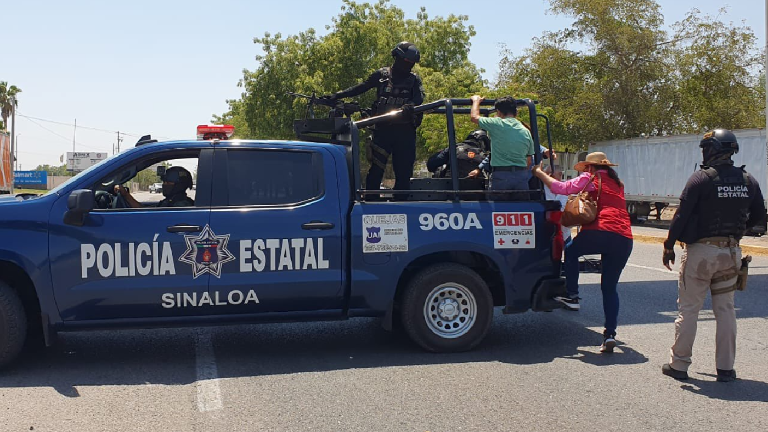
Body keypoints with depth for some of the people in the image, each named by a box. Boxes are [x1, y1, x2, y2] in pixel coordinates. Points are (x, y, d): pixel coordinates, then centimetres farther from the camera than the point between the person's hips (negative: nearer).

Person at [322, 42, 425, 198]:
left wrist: (410, 105, -31)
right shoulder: (382, 75, 10)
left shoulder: (414, 79, 10)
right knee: (376, 169, -7)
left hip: (405, 132, 1)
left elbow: (420, 97, -8)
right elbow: (360, 88, 13)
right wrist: (336, 96, 6)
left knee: (404, 171, 3)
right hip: (383, 129, -1)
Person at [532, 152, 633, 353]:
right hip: (624, 239, 6)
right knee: (610, 287, 12)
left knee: (571, 250, 25)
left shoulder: (591, 178, 10)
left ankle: (572, 297, 19)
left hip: (601, 232, -6)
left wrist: (539, 173, 12)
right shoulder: (617, 183, 30)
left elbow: (562, 188, 1)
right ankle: (610, 334, 2)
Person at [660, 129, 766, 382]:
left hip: (700, 250, -4)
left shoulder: (701, 179, -12)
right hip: (731, 252, 5)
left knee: (688, 309, 3)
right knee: (725, 310, 11)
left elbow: (681, 216, -12)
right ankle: (726, 368, 14)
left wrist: (669, 247, -3)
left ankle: (679, 365, 8)